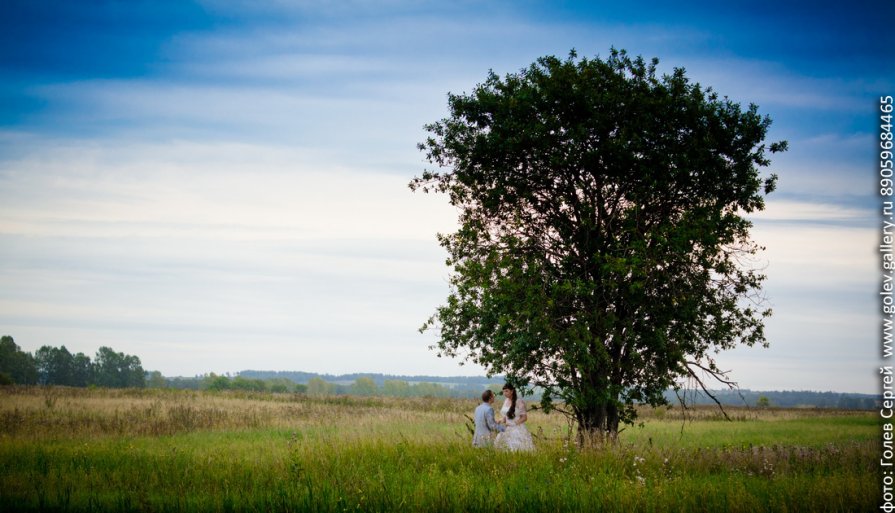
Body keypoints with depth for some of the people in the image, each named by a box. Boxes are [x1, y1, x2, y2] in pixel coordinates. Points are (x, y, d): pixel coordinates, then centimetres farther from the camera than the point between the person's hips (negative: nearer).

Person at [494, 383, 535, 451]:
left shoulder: (519, 402, -10)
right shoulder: (506, 401, 10)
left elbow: (525, 417, -8)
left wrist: (514, 423, -16)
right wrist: (502, 421, -1)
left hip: (518, 429, -6)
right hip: (508, 430, 6)